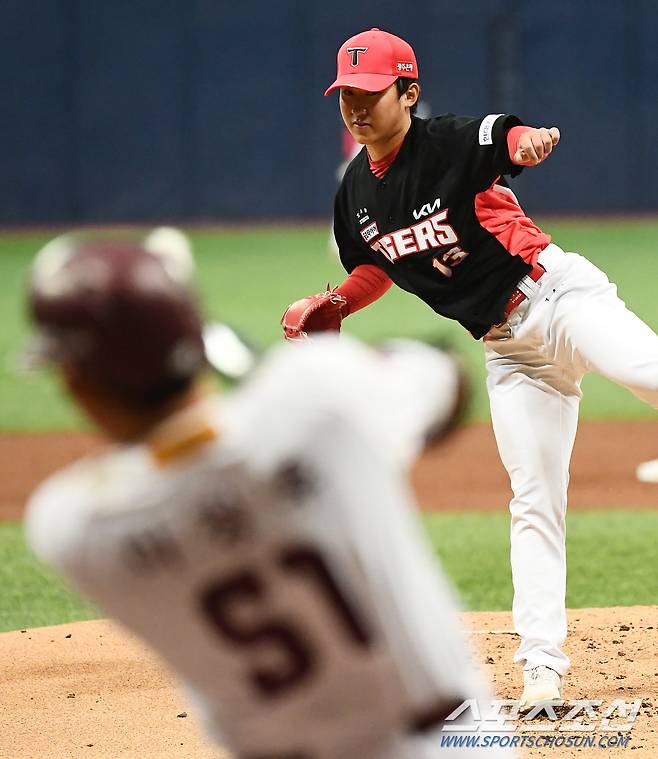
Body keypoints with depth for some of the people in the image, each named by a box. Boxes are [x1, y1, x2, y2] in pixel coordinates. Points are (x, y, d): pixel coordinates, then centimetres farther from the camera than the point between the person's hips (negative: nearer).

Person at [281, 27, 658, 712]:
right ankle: (542, 667, -1)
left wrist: (528, 140, -52)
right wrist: (327, 308, 7)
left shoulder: (451, 143, -10)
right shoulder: (356, 193, 9)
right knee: (533, 502, 2)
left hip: (554, 291, -5)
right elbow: (375, 267, 25)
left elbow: (509, 139, -29)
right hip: (506, 345, 5)